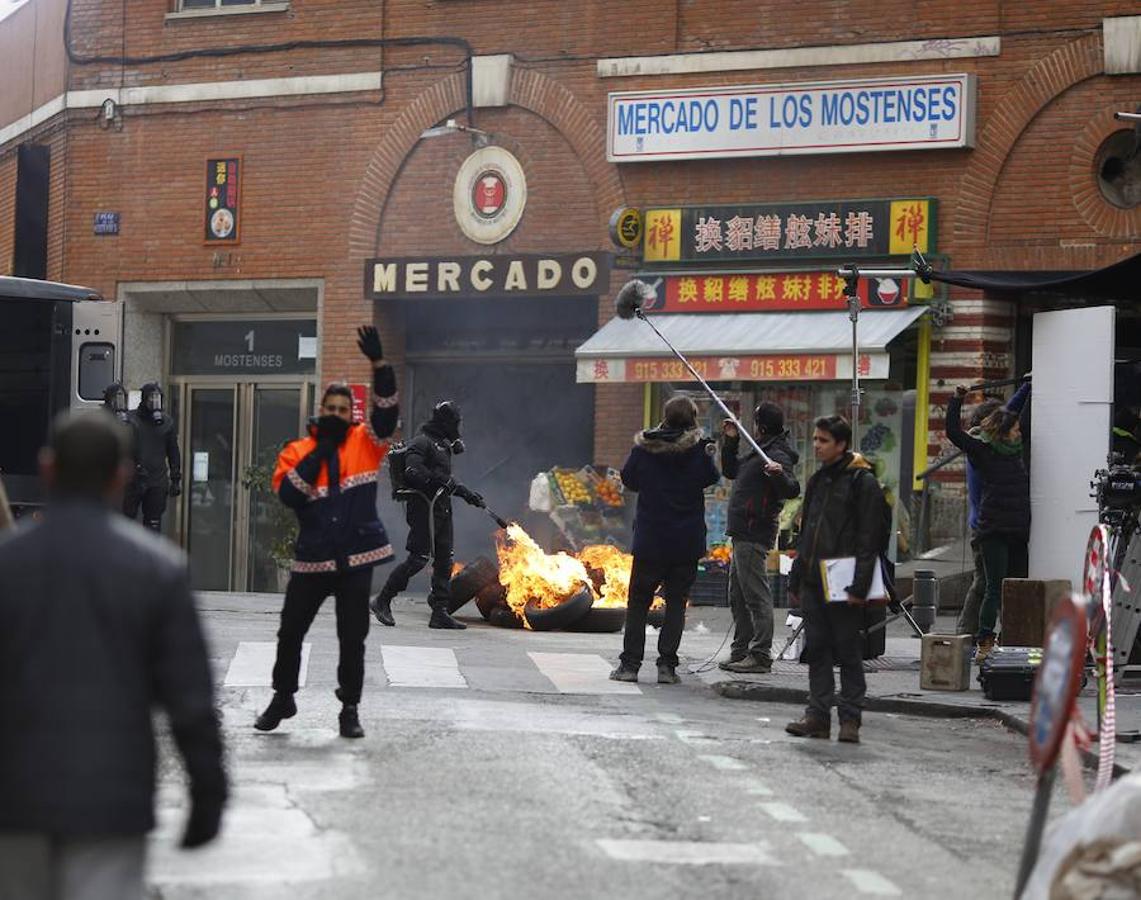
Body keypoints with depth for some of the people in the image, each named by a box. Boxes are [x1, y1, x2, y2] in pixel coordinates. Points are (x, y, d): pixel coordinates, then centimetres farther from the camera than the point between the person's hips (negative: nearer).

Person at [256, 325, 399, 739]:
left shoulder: (365, 443, 4)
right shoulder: (298, 450, 3)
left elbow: (387, 411, -12)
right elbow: (287, 493, -13)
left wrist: (378, 361, -24)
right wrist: (321, 448, -13)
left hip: (356, 558, -1)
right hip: (312, 559, 1)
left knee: (353, 637, 4)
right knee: (290, 631, 9)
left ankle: (350, 708, 16)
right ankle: (283, 698, 28)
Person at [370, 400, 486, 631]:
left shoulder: (442, 445, 21)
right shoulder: (421, 443, -9)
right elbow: (413, 472, -23)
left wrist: (468, 494, 29)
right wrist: (442, 481, -26)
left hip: (441, 509, 9)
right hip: (424, 506, -9)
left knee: (444, 560, 5)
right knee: (418, 558, -11)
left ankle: (440, 613, 7)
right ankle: (382, 601, 1)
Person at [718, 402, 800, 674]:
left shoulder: (777, 456, -14)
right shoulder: (758, 453, 18)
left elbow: (791, 490, -28)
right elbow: (730, 470, 31)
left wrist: (780, 475, -48)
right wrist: (730, 441, 20)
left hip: (754, 536, -11)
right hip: (744, 533, 11)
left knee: (756, 595, -10)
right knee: (737, 596, 17)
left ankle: (760, 656, -10)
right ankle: (741, 651, 24)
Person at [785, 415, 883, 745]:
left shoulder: (863, 482, -7)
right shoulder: (817, 481, 17)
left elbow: (868, 537, -12)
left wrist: (859, 585, -18)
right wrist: (796, 577, 18)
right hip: (813, 581, 7)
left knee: (848, 652, -1)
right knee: (817, 649, 7)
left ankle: (850, 718, 3)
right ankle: (818, 715, 11)